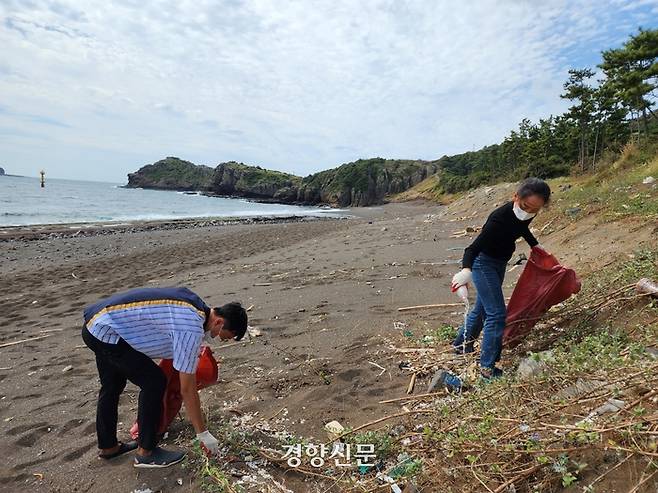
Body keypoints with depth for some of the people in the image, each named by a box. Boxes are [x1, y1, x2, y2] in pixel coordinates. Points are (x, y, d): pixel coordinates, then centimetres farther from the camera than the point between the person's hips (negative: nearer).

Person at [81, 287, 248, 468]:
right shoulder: (191, 329, -23)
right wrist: (203, 433, -6)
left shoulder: (195, 304, 2)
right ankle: (146, 452, 10)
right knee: (155, 383, -5)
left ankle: (108, 446, 42)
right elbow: (187, 389, -16)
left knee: (112, 386, 24)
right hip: (106, 332, -10)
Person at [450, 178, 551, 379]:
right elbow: (473, 248, -39)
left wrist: (535, 245, 12)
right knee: (496, 313, -11)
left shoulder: (526, 215, -11)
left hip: (500, 262, 9)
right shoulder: (500, 218, -34)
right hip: (483, 262, -9)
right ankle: (487, 367, 1)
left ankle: (461, 345, 41)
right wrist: (466, 270, -55)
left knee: (483, 307, 21)